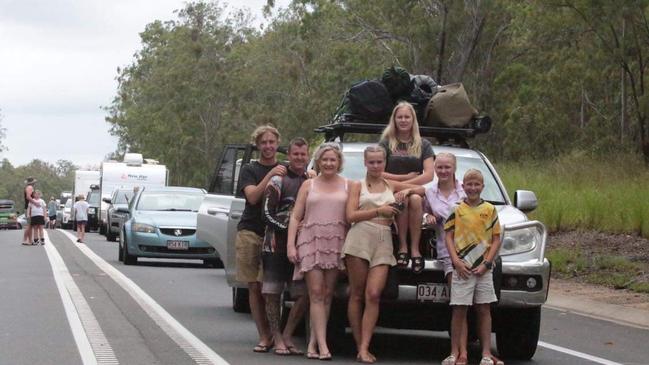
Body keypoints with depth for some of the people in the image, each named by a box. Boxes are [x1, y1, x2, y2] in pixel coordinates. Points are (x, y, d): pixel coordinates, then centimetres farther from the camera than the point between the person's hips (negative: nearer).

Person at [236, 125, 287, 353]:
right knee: (255, 287, -1)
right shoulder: (249, 170, 8)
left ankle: (271, 334, 0)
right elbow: (252, 196, -8)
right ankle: (264, 337, 3)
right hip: (250, 233, 0)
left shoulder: (287, 170, 12)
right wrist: (270, 175, -19)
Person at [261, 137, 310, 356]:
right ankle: (277, 339, 5)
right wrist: (288, 228, -13)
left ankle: (287, 336, 10)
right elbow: (267, 212, -5)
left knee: (303, 295, -2)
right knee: (272, 294, -3)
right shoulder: (278, 180, 1)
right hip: (277, 245, -3)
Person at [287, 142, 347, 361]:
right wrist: (290, 245, -2)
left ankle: (313, 342, 7)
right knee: (316, 293, -9)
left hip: (336, 243, 1)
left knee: (327, 295, 1)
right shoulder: (308, 185, 12)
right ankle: (322, 345, -14)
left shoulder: (348, 186, 10)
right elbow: (295, 217, 8)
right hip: (311, 241, -1)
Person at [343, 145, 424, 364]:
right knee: (357, 295, -2)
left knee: (373, 295, -12)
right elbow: (351, 215, -1)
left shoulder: (392, 186, 19)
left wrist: (407, 191, 7)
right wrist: (379, 210, -6)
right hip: (360, 238, -2)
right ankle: (360, 347, 1)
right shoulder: (357, 186, 11)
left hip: (383, 243, 2)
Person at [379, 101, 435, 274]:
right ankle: (403, 246, -27)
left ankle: (415, 248, -30)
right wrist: (406, 177, -6)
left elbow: (429, 175, -3)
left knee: (415, 199, -35)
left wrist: (404, 185, -14)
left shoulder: (423, 145, 10)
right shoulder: (386, 143, 8)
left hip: (416, 190, 1)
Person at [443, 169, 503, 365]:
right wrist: (456, 261, -9)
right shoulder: (456, 209, 3)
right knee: (459, 310, -2)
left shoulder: (490, 210, 6)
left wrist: (486, 263, -5)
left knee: (484, 310, 4)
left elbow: (496, 239, 6)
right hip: (462, 268, -1)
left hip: (483, 268, 1)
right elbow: (449, 237, 3)